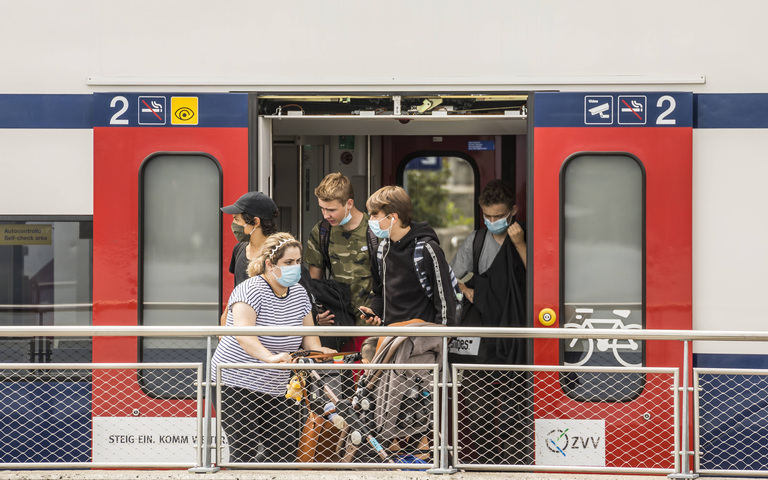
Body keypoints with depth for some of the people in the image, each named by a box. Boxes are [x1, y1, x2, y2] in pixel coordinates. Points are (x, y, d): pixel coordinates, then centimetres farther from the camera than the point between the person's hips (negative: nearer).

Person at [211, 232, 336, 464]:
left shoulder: (299, 293, 6)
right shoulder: (251, 290, -18)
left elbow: (308, 333, 12)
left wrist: (316, 350, -13)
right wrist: (270, 357, -50)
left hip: (275, 390, 7)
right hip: (237, 382, -7)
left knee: (286, 449, 2)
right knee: (245, 453, -9)